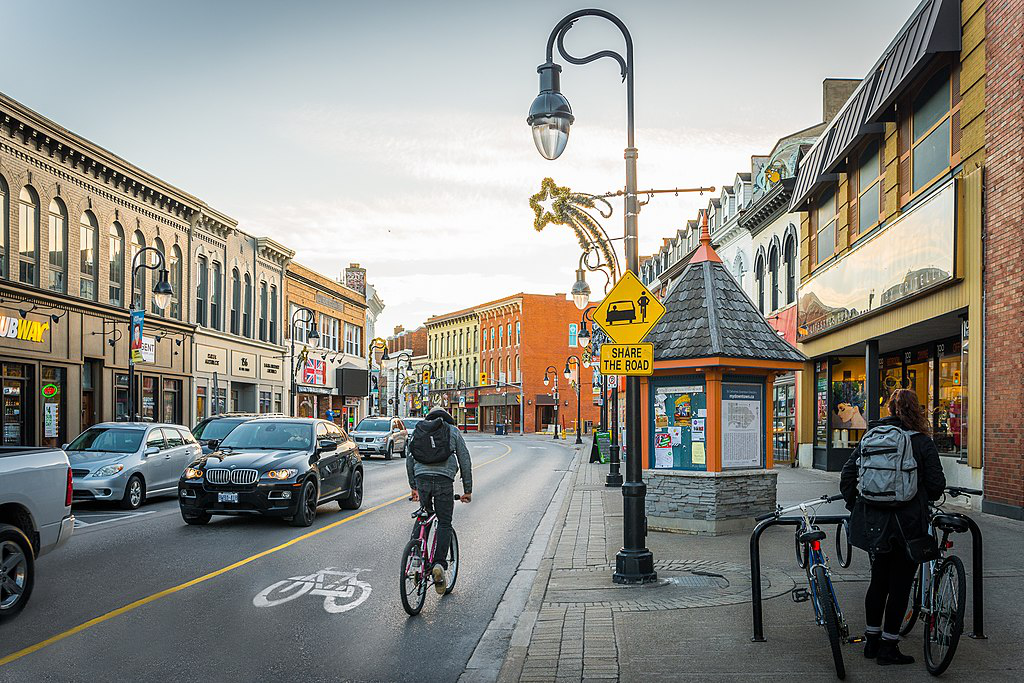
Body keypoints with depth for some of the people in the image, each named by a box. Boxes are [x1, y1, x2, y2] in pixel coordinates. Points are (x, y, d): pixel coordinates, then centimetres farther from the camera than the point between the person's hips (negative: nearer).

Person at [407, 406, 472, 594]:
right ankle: (439, 563, -10)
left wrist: (413, 486, 27)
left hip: (421, 477, 2)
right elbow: (465, 461, 12)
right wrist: (468, 490, 16)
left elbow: (409, 459, 20)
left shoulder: (417, 429, 20)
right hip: (444, 479, -2)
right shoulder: (453, 430, 14)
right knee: (444, 524, 4)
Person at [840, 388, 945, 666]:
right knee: (900, 584, 6)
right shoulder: (923, 443, -7)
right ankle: (888, 647, 11)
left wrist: (856, 506, 14)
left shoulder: (870, 437, 3)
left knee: (878, 580, 17)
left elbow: (847, 475, 2)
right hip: (908, 525, -4)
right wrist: (926, 498, 15)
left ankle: (872, 641, 25)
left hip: (874, 524, 4)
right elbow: (937, 484, -7)